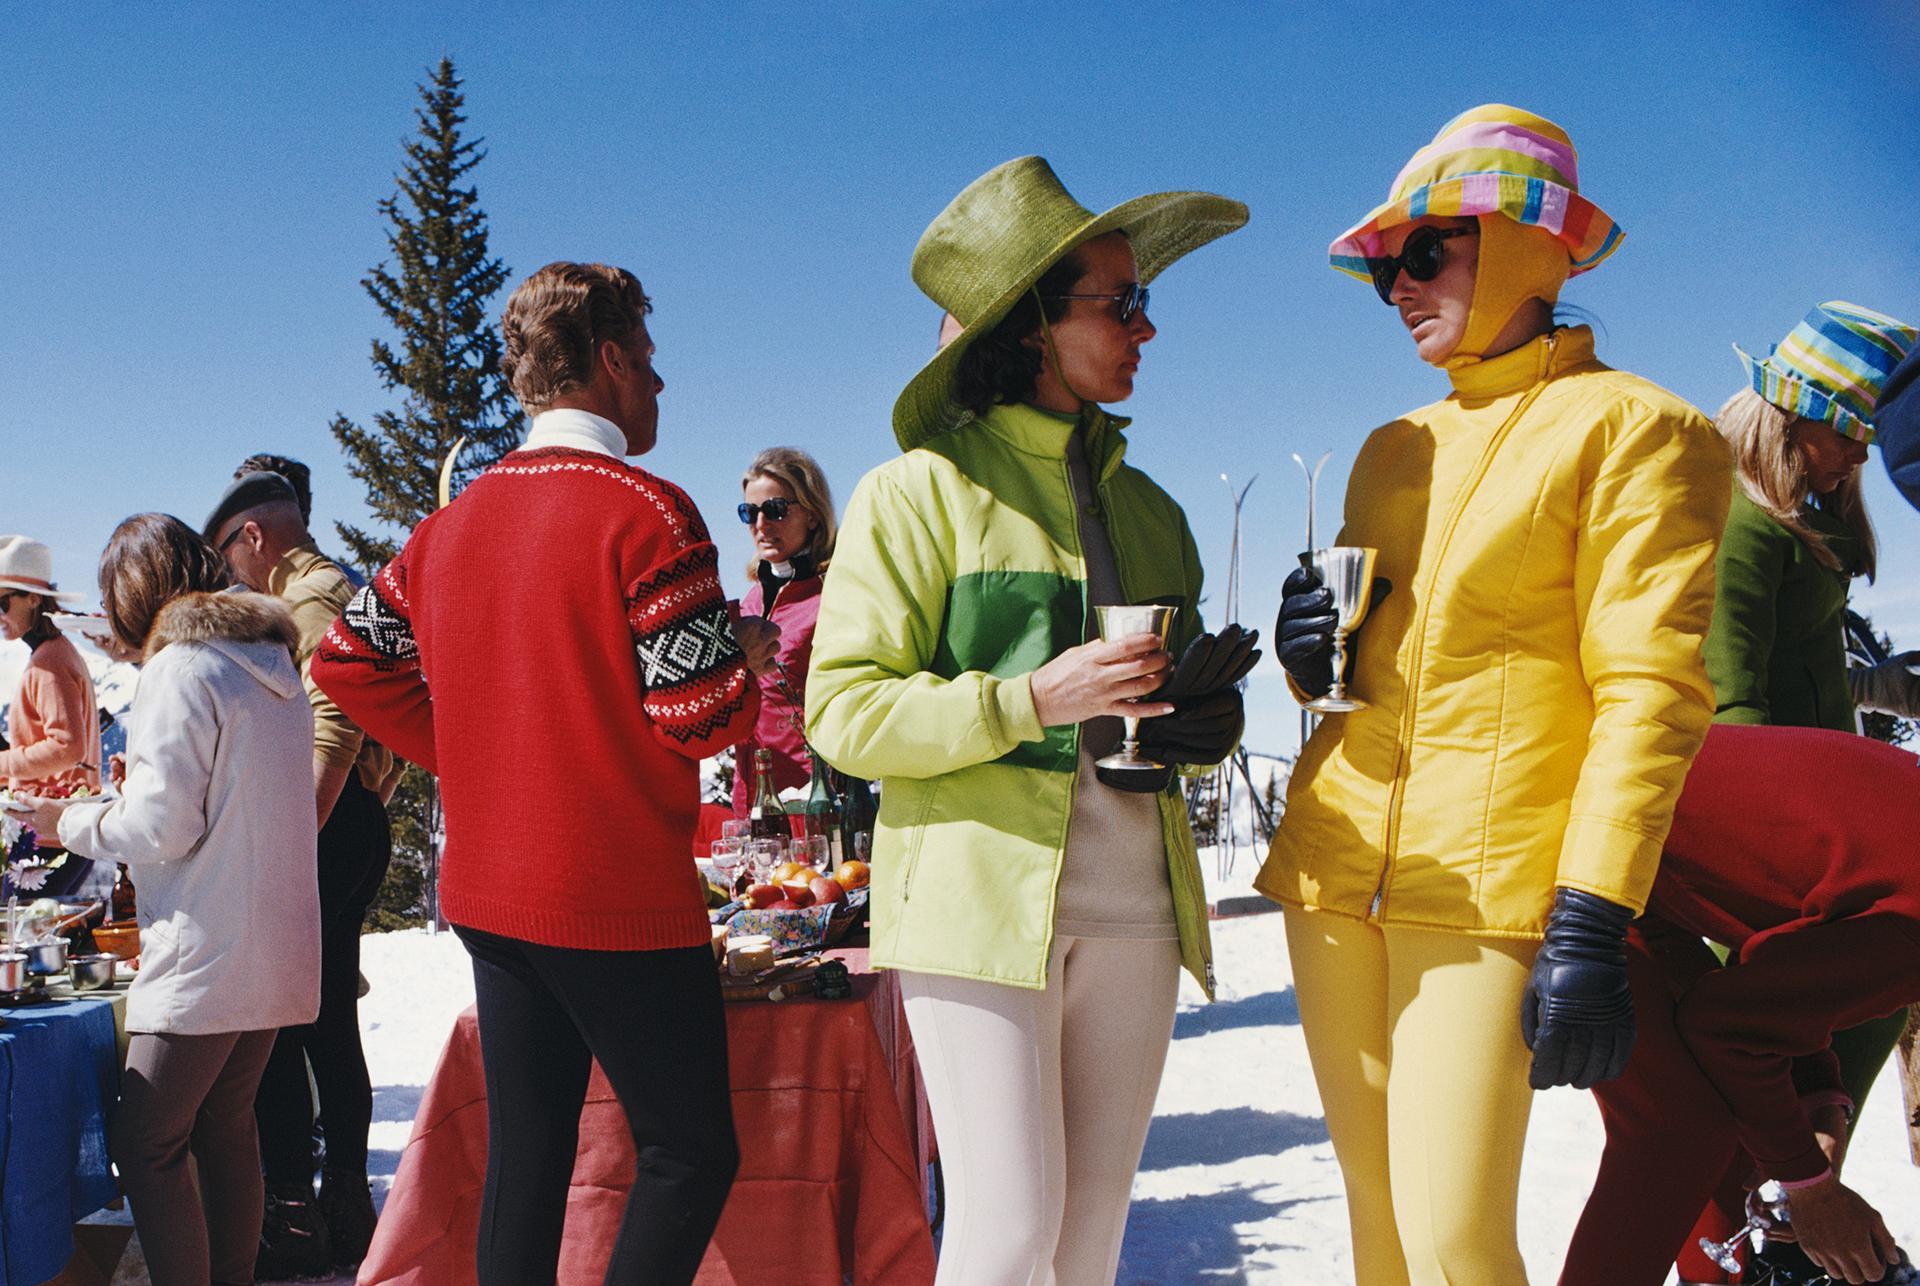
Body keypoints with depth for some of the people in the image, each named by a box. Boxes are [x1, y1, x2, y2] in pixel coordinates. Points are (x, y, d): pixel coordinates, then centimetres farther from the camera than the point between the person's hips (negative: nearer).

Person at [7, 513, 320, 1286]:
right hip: (277, 952, 9)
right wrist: (147, 786, 23)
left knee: (146, 1145, 0)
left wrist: (74, 823, 2)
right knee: (226, 1129, 16)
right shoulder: (274, 666, 14)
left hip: (203, 959, -8)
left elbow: (162, 825, -14)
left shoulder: (181, 667, -11)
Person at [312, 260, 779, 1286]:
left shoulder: (455, 521, 9)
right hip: (619, 899, -7)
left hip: (486, 892, 8)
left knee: (525, 1155, 14)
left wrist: (468, 758, 15)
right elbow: (700, 716, -18)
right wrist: (746, 656, 2)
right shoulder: (646, 513, -14)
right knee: (691, 1156, 3)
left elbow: (347, 658, 15)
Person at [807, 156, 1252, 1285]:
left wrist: (1207, 718, 5)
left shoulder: (1146, 505, 17)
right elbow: (844, 712, -7)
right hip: (980, 902, -5)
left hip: (1133, 911, 6)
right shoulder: (924, 491, -1)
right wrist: (1029, 699, -18)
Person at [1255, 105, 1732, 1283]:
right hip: (1335, 872, 6)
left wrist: (1591, 924, -17)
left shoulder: (1631, 426, -3)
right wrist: (1311, 654, 2)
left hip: (1489, 886, -6)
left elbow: (1651, 691, -10)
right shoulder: (1397, 448, 17)